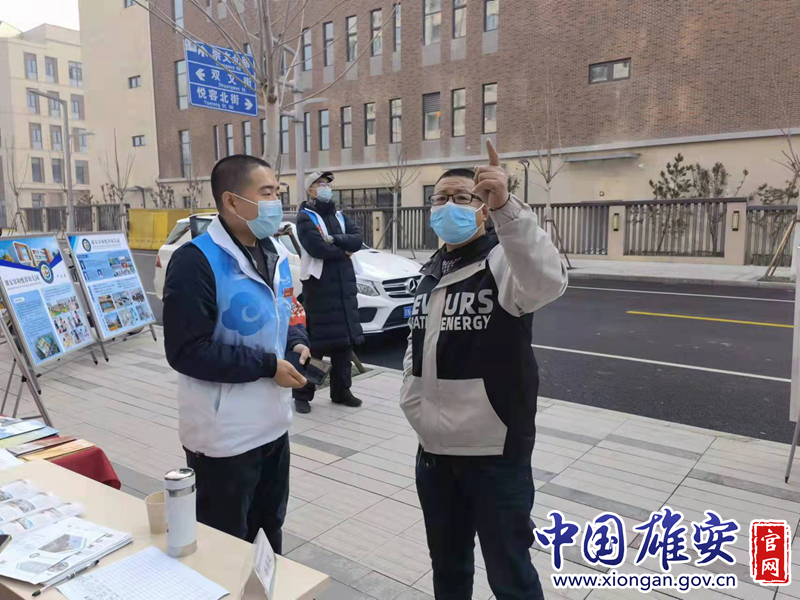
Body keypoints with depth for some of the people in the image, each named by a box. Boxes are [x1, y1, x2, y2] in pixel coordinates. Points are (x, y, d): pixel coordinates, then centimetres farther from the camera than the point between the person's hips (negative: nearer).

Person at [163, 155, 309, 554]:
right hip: (224, 433, -8)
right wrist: (267, 366, -23)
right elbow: (186, 351, -24)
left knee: (270, 529, 27)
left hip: (272, 422, 8)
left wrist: (298, 343, -4)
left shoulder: (275, 253, 6)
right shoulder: (196, 261, -21)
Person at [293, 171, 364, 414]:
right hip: (318, 286, -6)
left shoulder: (340, 216, 18)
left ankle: (341, 391, 20)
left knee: (344, 341, 9)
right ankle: (302, 395, 5)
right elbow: (317, 248, -18)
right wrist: (345, 250, -4)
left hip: (344, 286, 6)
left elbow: (358, 239, 2)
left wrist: (334, 239, -13)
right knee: (314, 342, -6)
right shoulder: (305, 217, -2)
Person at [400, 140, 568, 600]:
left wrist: (507, 207, -47)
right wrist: (415, 403, 8)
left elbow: (548, 281, -37)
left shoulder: (503, 262, -12)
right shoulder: (431, 272, 11)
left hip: (496, 451, -6)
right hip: (435, 449, 7)